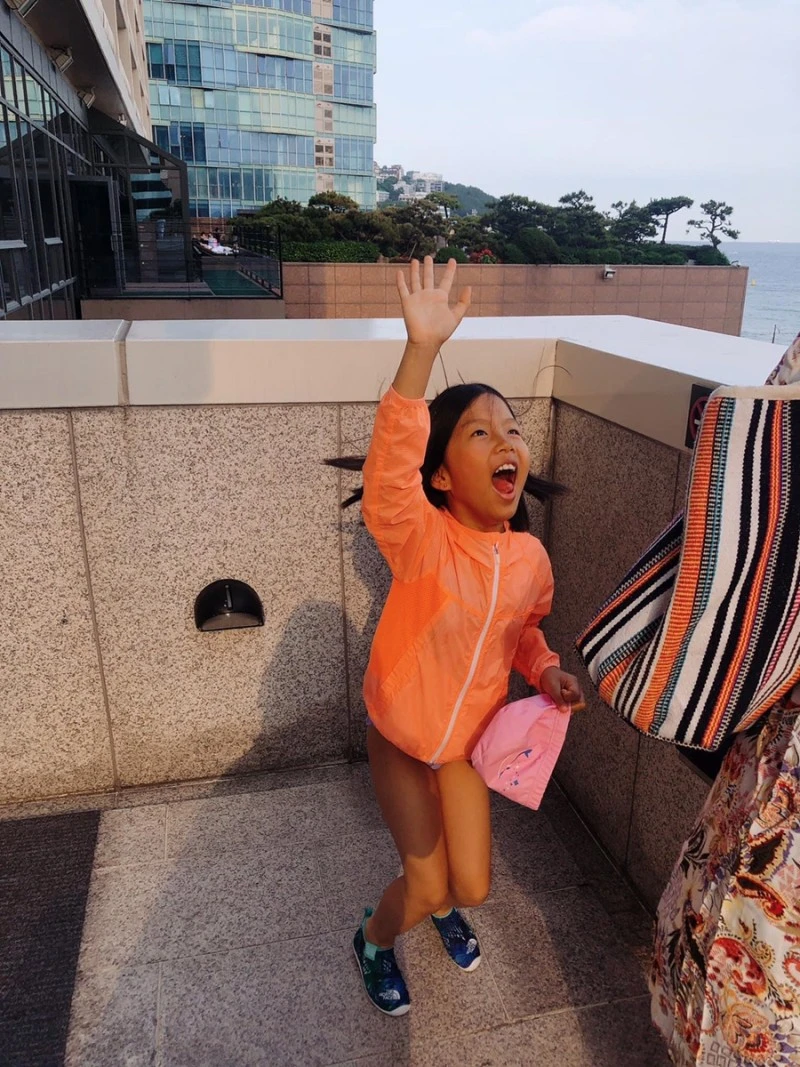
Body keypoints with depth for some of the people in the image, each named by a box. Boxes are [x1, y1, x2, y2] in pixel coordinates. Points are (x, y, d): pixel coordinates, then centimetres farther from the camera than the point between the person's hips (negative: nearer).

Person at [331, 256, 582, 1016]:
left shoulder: (530, 557, -15)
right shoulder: (422, 540, -29)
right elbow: (388, 471, -52)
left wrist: (545, 671, -13)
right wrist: (423, 350, -60)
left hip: (470, 738, 4)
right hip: (399, 735, -3)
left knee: (470, 889, 11)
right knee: (426, 889, 3)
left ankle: (445, 908, 51)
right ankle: (374, 940, 40)